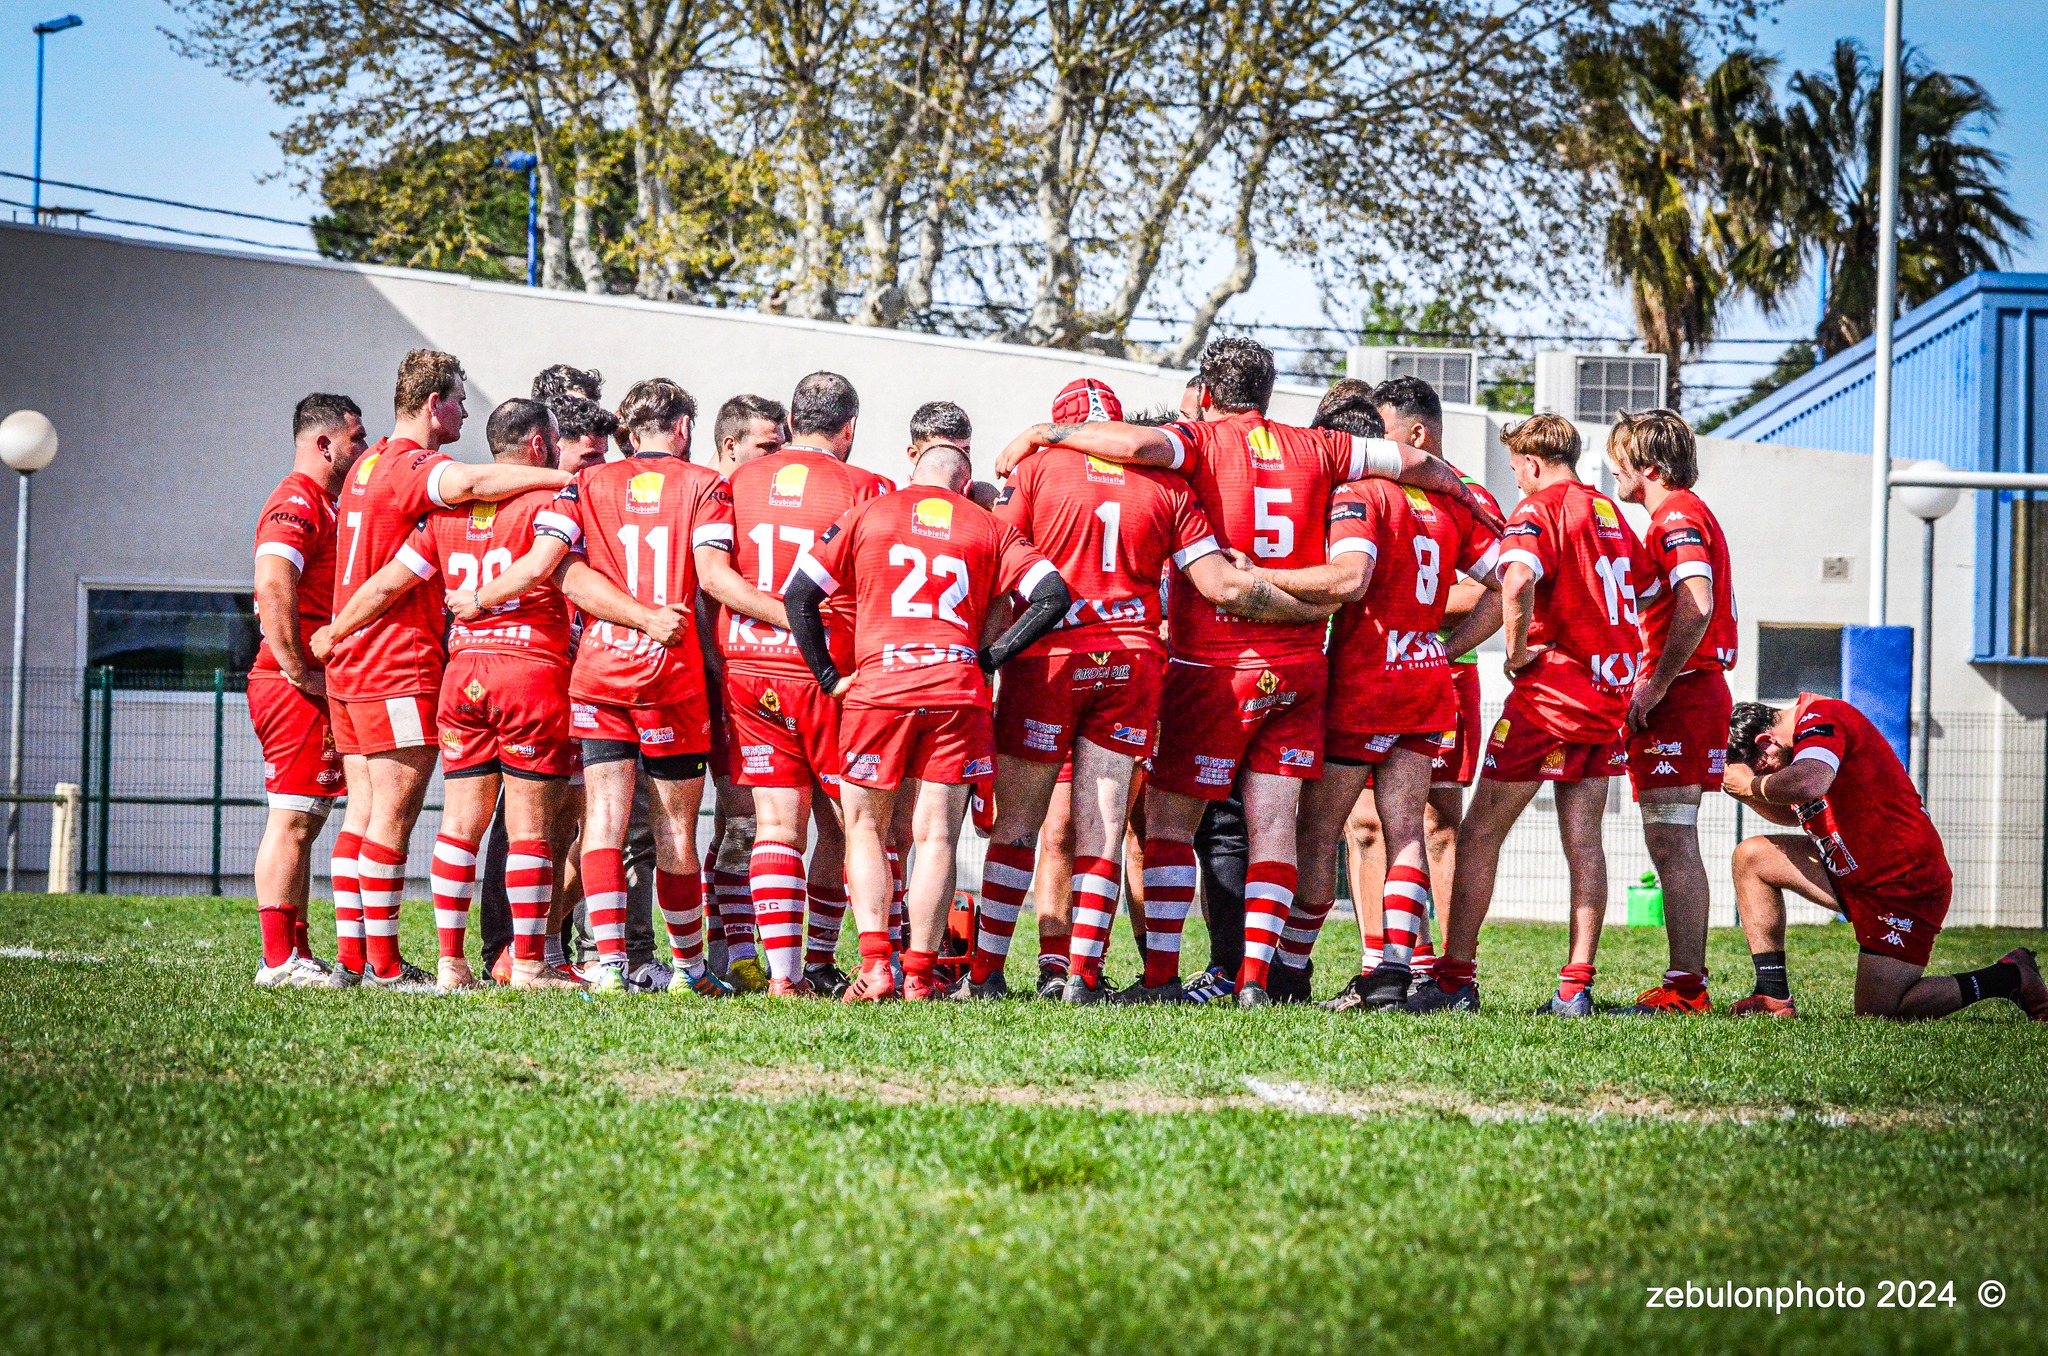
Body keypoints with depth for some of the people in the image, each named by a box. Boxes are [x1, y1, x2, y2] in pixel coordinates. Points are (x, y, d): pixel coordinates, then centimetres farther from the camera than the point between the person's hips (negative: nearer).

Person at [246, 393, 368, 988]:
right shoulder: (297, 503, -12)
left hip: (313, 688, 10)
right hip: (298, 689, -10)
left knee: (304, 823, 11)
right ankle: (278, 961, -9)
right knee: (292, 821, -9)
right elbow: (273, 590, -25)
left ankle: (296, 955, 14)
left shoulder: (319, 504, 21)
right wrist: (301, 673, -22)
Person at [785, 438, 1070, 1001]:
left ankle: (874, 963, -4)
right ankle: (920, 973, 1)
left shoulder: (867, 516, 11)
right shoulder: (989, 528, 12)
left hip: (878, 687, -1)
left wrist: (829, 676, 10)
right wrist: (990, 657, 5)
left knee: (865, 829, 11)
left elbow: (799, 595, 6)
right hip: (957, 690, 1)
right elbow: (1053, 595, 2)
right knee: (936, 836, 5)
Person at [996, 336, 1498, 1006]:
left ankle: (1162, 973, 1)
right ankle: (1254, 975, -5)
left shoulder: (1202, 441, -4)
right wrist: (1468, 496, 33)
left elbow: (1138, 443, -25)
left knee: (1168, 817, 5)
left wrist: (1042, 434, -13)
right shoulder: (1314, 449, 8)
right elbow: (1417, 463, 14)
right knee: (1274, 822, 4)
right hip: (1302, 663, 4)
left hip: (1216, 667, -4)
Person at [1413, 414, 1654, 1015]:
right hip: (1611, 694, 7)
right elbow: (1651, 588, 26)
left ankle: (1455, 980, -2)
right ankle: (1576, 987, 2)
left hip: (1552, 689, -7)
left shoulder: (1539, 508, -9)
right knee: (1583, 841, 6)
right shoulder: (1610, 513, 15)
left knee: (1480, 834, 0)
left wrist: (1518, 651, -14)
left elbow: (1516, 581, -27)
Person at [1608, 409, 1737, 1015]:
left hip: (1678, 693, -11)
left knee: (1670, 840, -11)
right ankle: (1688, 981, 12)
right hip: (1696, 690, 11)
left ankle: (1683, 988, -13)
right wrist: (1652, 686, 17)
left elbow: (1696, 606, -25)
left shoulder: (1677, 516, -11)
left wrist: (1655, 686, -21)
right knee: (1672, 843, 11)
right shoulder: (1687, 513, 22)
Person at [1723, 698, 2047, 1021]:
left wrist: (1752, 784, -20)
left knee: (1877, 1013, -9)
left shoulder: (1820, 718, -18)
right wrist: (1747, 794, 8)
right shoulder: (1810, 724, 12)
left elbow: (1808, 784, -39)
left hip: (1904, 883, -11)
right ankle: (1773, 998, 6)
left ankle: (2009, 977, 5)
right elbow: (1791, 814, 25)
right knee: (1752, 856, 8)